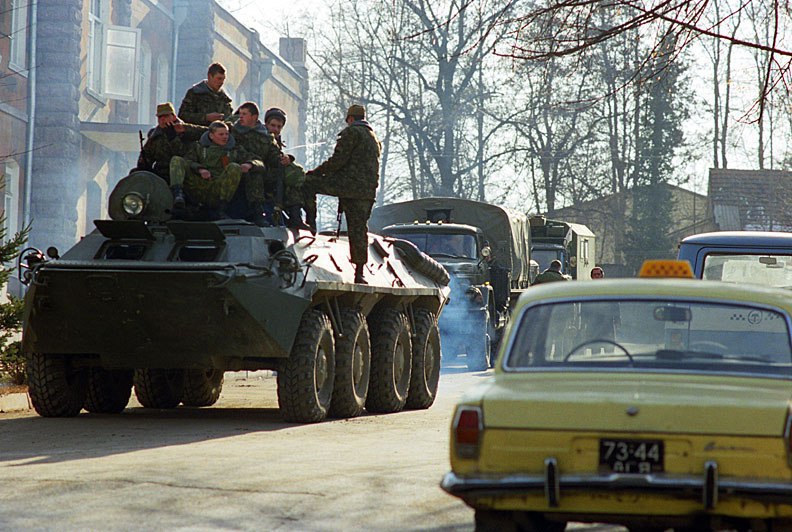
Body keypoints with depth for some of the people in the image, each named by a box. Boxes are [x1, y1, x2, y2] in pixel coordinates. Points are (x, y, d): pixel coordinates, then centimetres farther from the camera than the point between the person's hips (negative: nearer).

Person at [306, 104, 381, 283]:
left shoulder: (351, 132, -2)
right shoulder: (375, 138, 25)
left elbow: (338, 160, -11)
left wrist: (316, 172, -2)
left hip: (349, 184, -8)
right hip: (369, 191, 8)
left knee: (308, 183, -1)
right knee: (359, 229, 8)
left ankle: (310, 222, -11)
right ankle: (360, 272, 5)